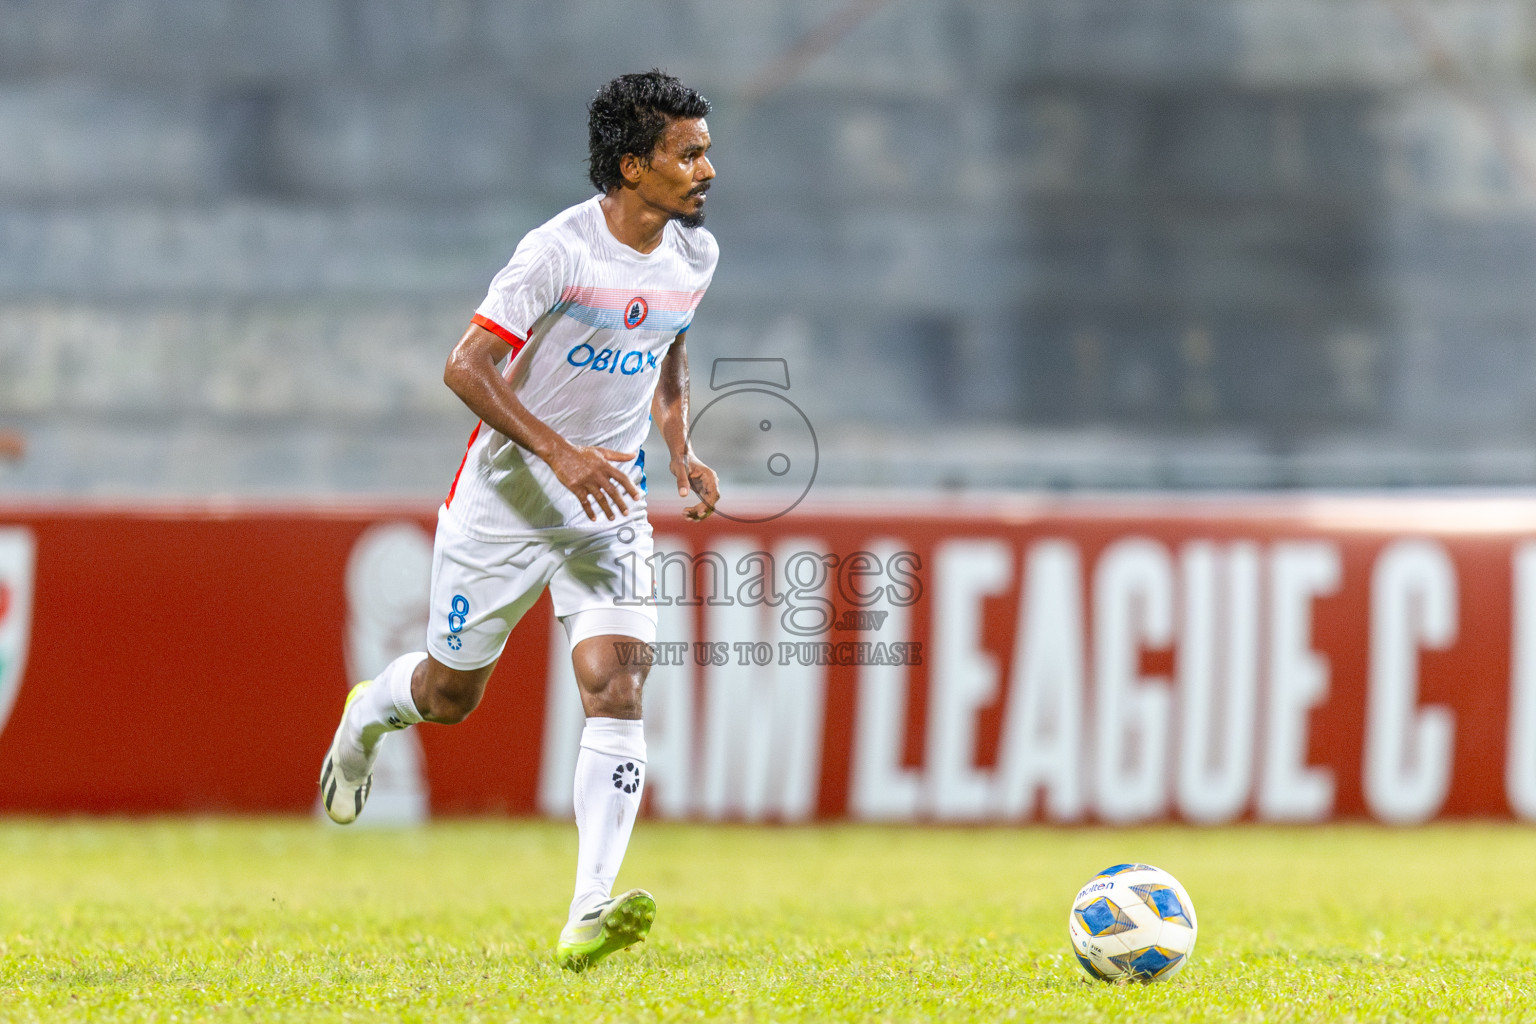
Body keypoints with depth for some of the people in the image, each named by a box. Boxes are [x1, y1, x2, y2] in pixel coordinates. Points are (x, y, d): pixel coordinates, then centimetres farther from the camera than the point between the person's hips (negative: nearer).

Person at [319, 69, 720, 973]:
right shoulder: (559, 251, -21)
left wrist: (682, 449, 4)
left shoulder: (695, 254, 1)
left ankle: (589, 917, -22)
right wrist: (561, 454, -30)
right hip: (508, 496, -4)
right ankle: (369, 714, 49)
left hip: (611, 505, 4)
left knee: (617, 692, -15)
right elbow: (465, 367, -21)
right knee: (451, 694, 11)